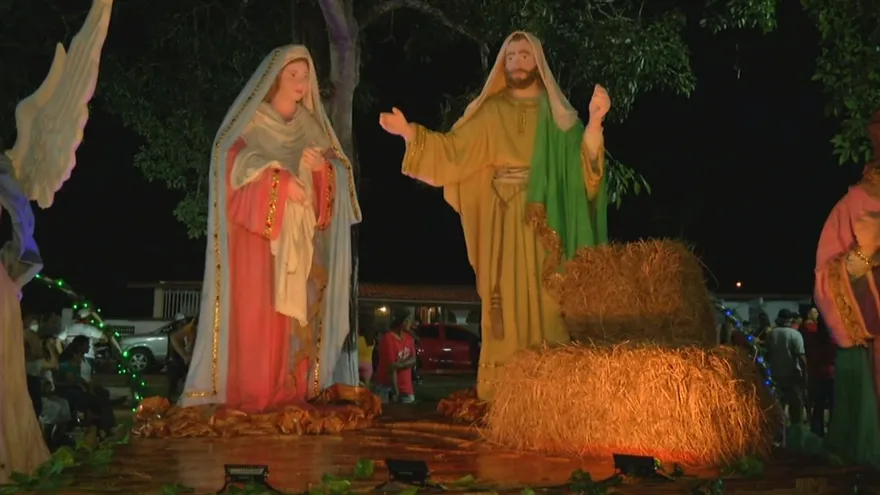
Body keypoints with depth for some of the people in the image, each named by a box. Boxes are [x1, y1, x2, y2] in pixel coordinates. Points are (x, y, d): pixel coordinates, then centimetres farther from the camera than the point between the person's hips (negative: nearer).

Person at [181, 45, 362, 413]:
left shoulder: (311, 125, 16)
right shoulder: (252, 119, 4)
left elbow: (339, 172, 10)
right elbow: (237, 161, -10)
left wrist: (322, 167, -13)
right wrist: (280, 178, -22)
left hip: (300, 233, 4)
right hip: (258, 227, -4)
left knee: (295, 309, -2)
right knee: (256, 307, -10)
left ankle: (289, 391, 0)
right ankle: (250, 393, -10)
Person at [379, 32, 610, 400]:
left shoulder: (556, 112, 9)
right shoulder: (491, 112, 12)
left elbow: (582, 158, -6)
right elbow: (454, 149, 3)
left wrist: (595, 120, -23)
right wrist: (408, 132, -7)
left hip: (544, 221, -1)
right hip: (504, 221, 1)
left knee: (544, 297, -4)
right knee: (506, 298, -2)